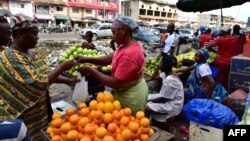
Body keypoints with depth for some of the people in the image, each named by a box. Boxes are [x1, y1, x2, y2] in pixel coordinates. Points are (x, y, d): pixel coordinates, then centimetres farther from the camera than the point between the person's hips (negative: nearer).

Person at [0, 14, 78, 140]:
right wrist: (62, 67, -22)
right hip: (21, 119, -8)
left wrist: (68, 80, -1)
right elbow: (38, 84, -31)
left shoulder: (26, 54, 4)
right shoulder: (11, 58, -25)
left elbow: (44, 74, 8)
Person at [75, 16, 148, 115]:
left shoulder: (129, 54, -31)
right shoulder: (126, 45, 2)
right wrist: (87, 59, -6)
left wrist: (91, 70, -23)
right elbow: (109, 59, 5)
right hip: (128, 93, 9)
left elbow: (115, 84, -30)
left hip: (129, 98, -9)